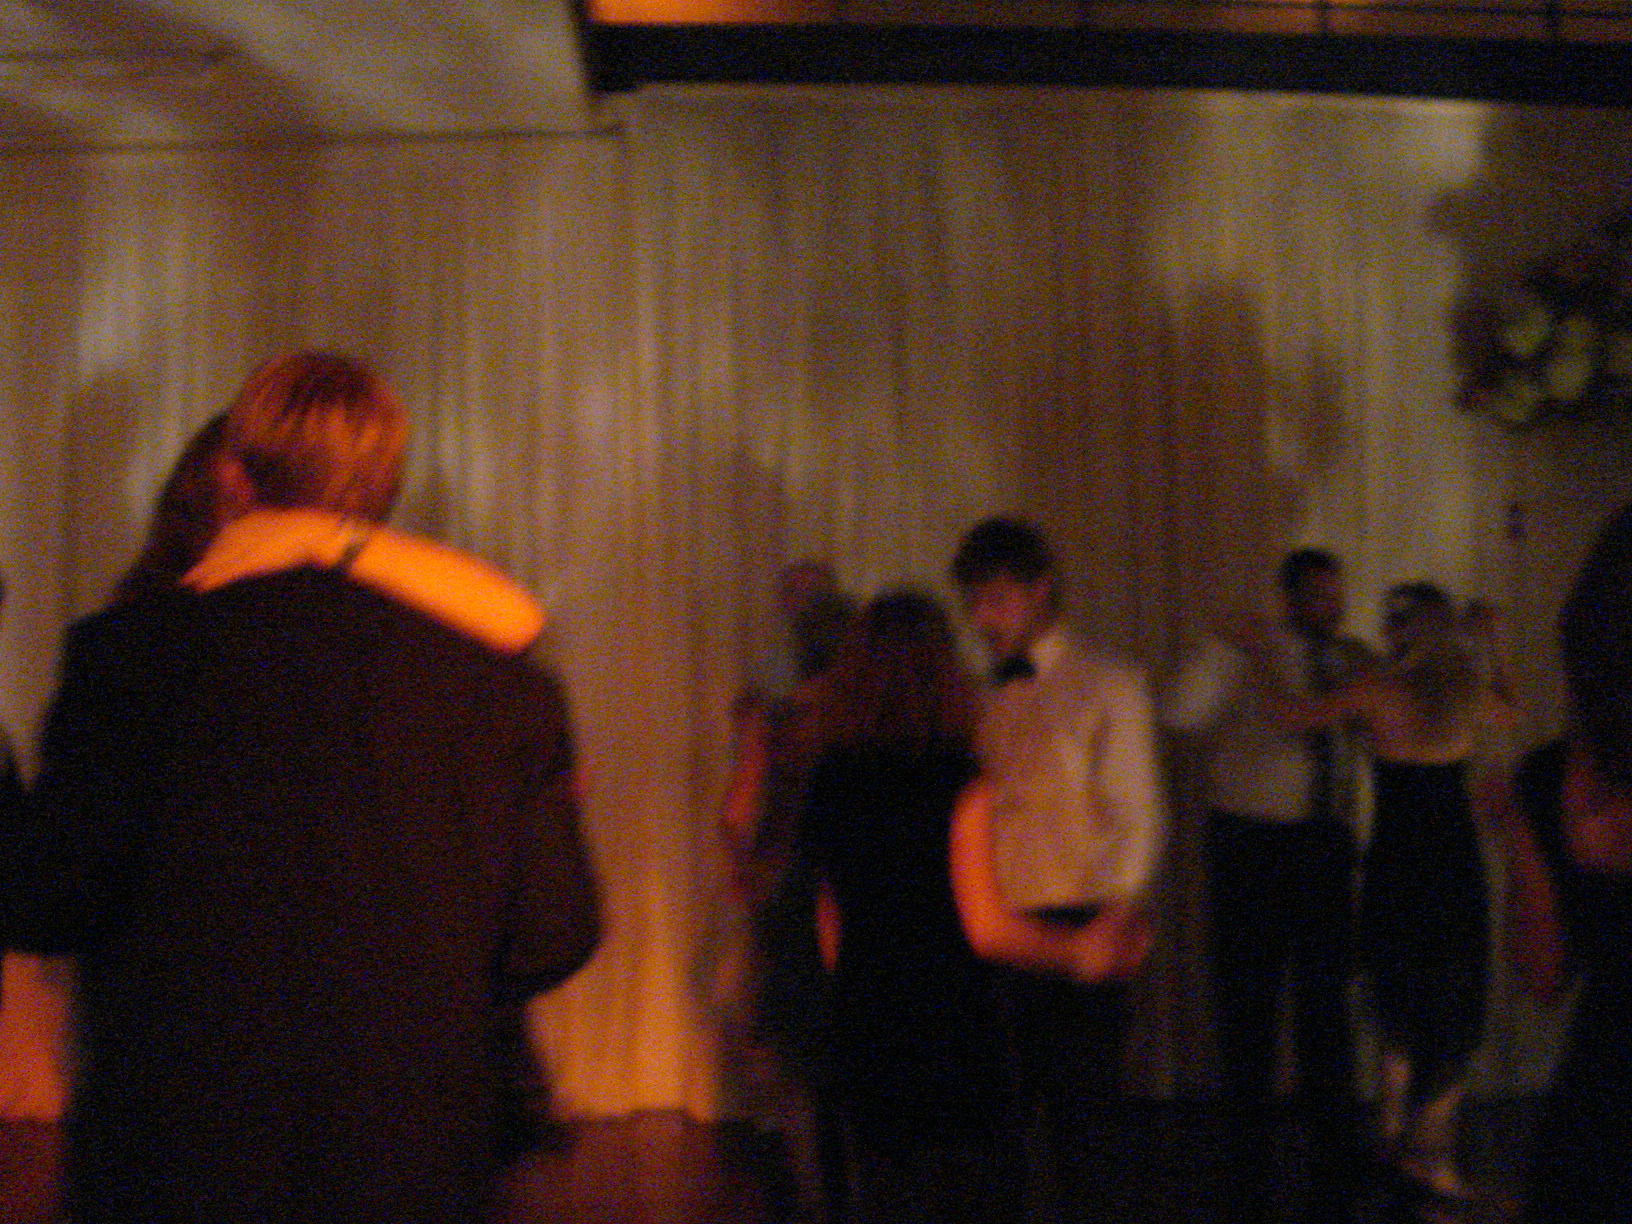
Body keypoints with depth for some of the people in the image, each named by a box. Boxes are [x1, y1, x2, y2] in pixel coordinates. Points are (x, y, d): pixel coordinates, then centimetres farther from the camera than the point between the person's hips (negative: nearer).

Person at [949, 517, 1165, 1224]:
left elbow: (1137, 818, -7)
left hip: (1075, 931, -4)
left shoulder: (1106, 685, -1)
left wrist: (1117, 918, -20)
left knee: (1082, 1114, 0)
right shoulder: (980, 696, 13)